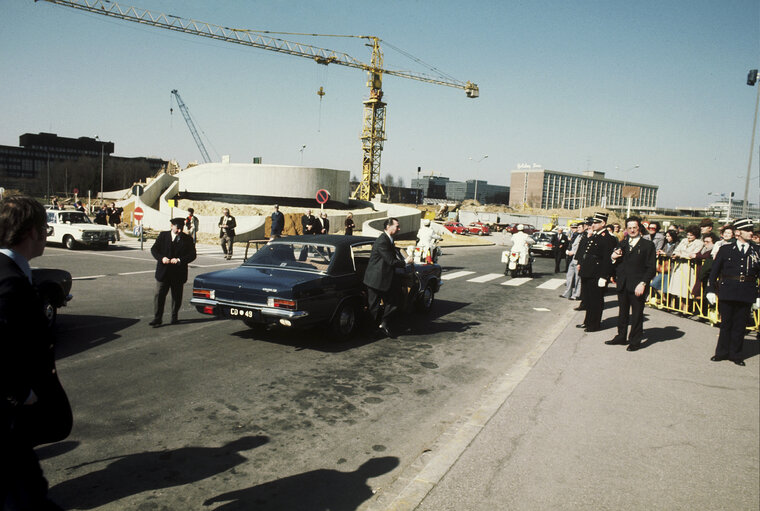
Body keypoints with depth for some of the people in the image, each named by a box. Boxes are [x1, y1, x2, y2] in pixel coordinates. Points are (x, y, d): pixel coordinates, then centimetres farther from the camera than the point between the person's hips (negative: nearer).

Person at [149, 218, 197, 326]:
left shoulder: (187, 239, 1)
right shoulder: (163, 235, 4)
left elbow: (192, 255, -4)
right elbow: (154, 249, 3)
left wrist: (179, 260, -20)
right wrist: (161, 258, -16)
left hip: (178, 273, 0)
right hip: (163, 272, 0)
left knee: (177, 296, 10)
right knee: (159, 295, -3)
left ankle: (175, 317, 25)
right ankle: (157, 318, 3)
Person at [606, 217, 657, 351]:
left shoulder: (648, 245, -3)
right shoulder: (622, 244, 12)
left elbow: (651, 268, -6)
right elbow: (617, 264, 15)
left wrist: (643, 283, -16)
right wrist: (614, 258, -7)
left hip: (637, 286, -5)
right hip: (623, 284, 5)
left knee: (637, 314, 4)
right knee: (622, 312, 15)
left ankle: (635, 340, 14)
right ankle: (621, 337, 27)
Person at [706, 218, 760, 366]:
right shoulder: (726, 249, 3)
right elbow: (714, 271, 5)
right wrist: (711, 290, 0)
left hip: (747, 294, 1)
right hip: (727, 292, -1)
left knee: (740, 325, 7)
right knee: (725, 323, 8)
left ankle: (735, 354, 19)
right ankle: (722, 352, 19)